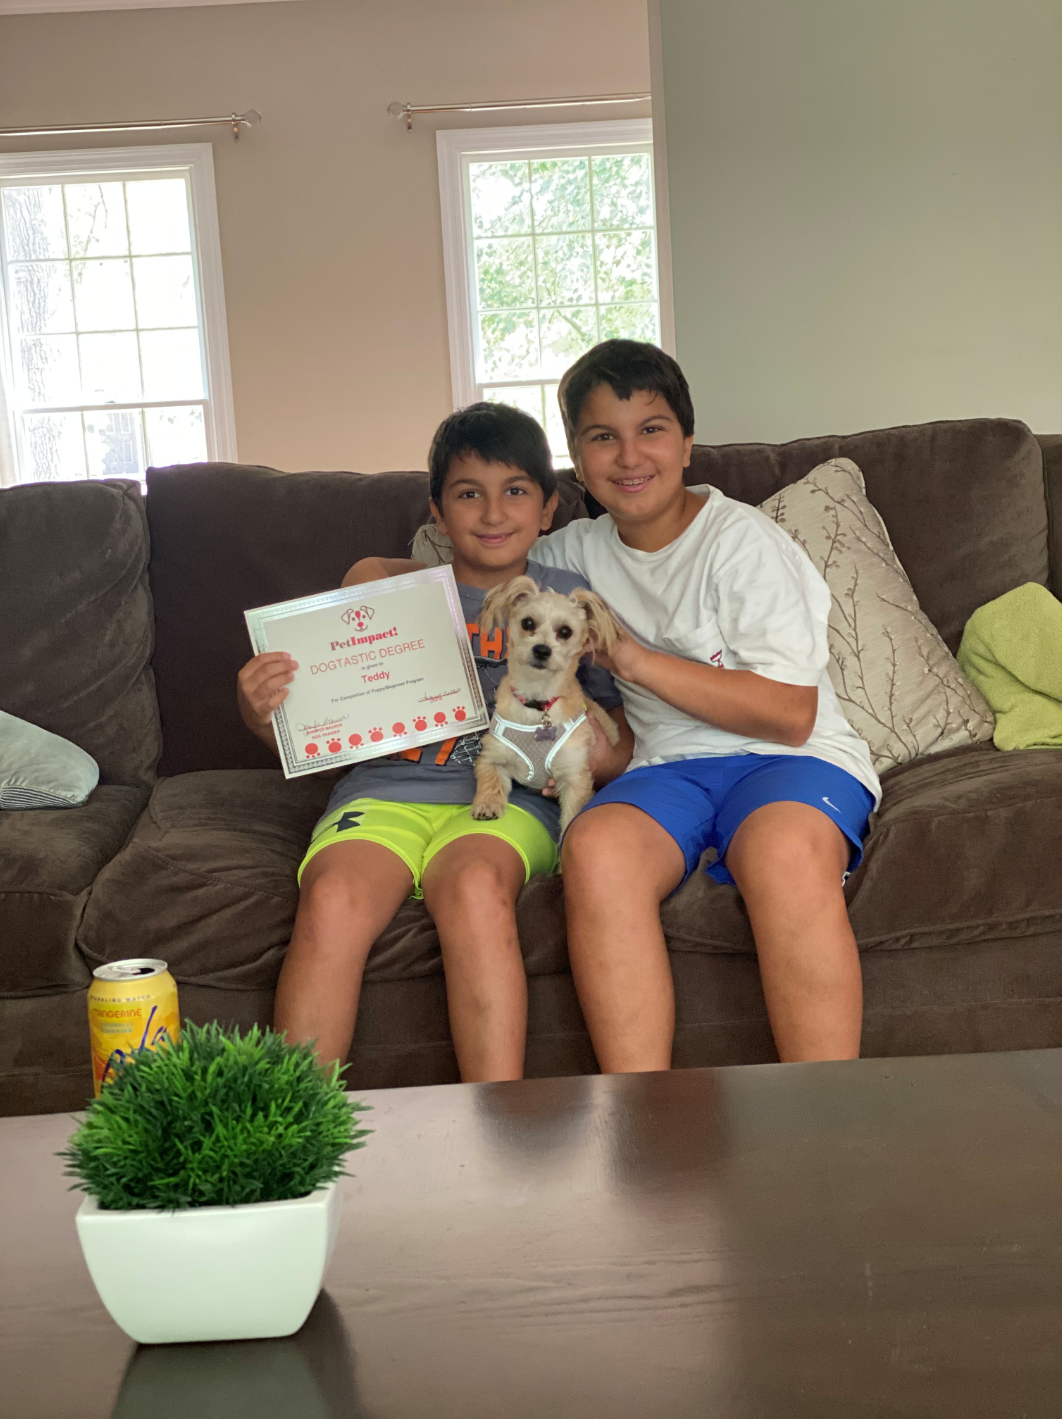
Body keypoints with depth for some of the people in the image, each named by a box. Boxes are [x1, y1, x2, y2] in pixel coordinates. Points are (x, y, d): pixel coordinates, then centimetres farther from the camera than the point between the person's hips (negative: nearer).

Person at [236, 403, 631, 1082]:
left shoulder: (569, 600, 16)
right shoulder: (386, 588, 15)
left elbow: (630, 751, 17)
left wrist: (587, 749, -6)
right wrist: (262, 711, -7)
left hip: (506, 798, -1)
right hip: (385, 791, 1)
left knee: (476, 886, -35)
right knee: (333, 900, -31)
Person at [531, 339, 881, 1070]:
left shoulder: (741, 539, -2)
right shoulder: (579, 552, 15)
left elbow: (790, 713, -9)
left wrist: (633, 657, -12)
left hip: (791, 760, -3)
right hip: (668, 767, 3)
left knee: (788, 850, -39)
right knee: (597, 845, -32)